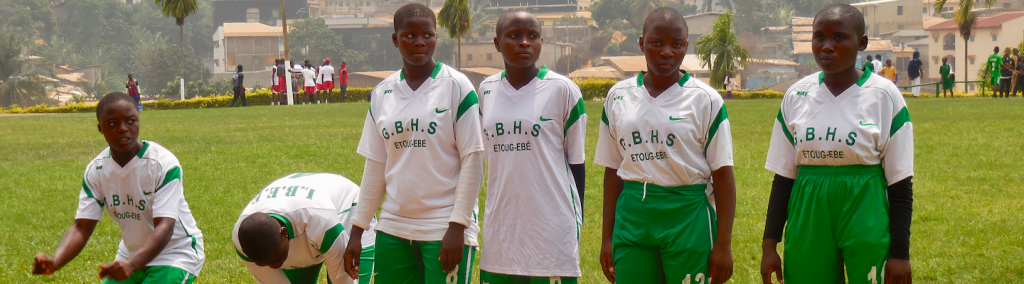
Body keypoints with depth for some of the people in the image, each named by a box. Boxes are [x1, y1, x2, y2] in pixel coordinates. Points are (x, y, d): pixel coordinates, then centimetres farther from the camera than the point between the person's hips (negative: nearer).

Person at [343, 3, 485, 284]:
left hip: (445, 229, -5)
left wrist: (457, 226, -12)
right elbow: (375, 166, 14)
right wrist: (357, 230, 11)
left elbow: (473, 160, -6)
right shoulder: (382, 93, 10)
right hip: (394, 227, 5)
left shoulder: (456, 86, -4)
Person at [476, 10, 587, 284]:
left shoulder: (562, 89, -3)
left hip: (551, 228, -4)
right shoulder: (487, 90, 9)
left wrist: (577, 223, 2)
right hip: (501, 226, 4)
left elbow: (576, 161, 1)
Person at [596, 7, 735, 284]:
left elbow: (723, 175, -2)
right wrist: (607, 238, 12)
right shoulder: (619, 96, 9)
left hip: (688, 220, -3)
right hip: (632, 218, 3)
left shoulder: (705, 99, -2)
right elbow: (613, 170, 14)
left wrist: (723, 245, -7)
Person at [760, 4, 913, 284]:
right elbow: (783, 178, 10)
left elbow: (900, 185, -3)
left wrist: (899, 253, -5)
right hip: (808, 222, 3)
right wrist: (769, 244, 7)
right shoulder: (796, 96, 5)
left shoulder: (884, 96, -4)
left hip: (866, 220, -3)